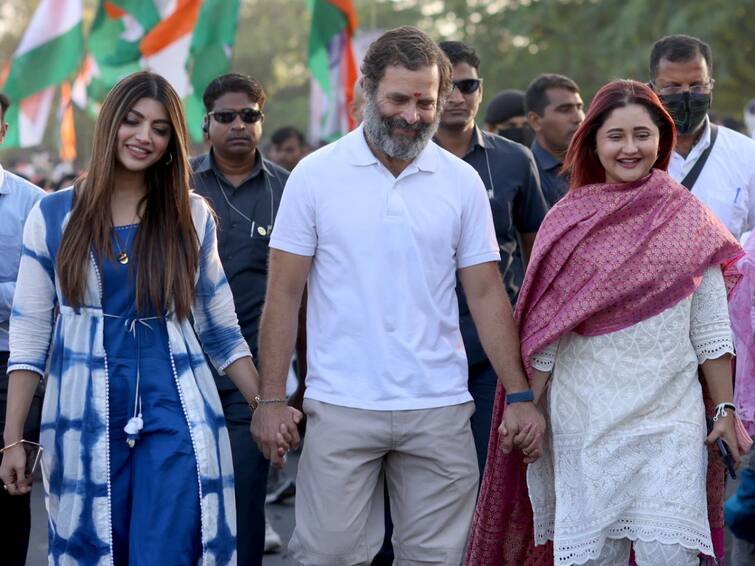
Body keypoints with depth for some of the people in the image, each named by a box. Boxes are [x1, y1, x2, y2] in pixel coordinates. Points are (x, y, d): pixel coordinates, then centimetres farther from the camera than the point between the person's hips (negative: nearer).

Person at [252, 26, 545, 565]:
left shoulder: (462, 182, 5)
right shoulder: (316, 175, 0)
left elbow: (487, 294, 7)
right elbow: (284, 293, 1)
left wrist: (521, 395, -1)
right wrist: (271, 399, -5)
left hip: (440, 411, 2)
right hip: (340, 411, -2)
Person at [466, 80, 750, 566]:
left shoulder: (689, 220, 4)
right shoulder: (567, 221, 4)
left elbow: (710, 330, 6)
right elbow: (544, 331, 6)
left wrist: (725, 408, 3)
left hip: (671, 416, 0)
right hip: (586, 417, 1)